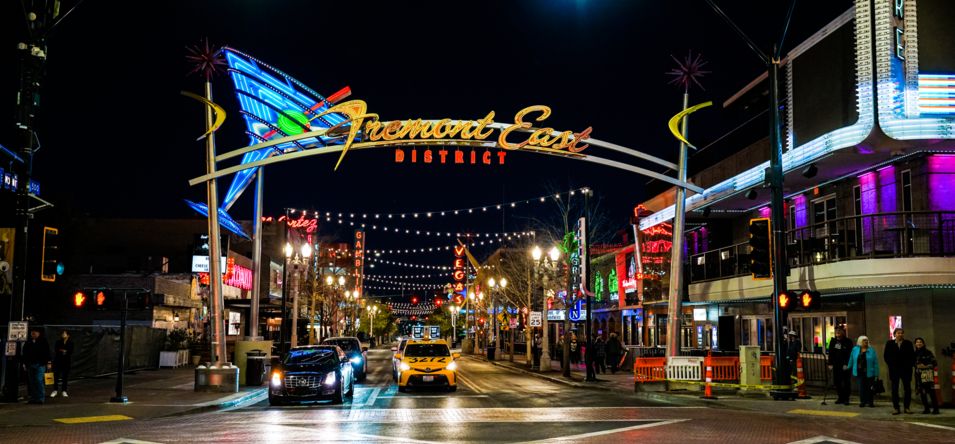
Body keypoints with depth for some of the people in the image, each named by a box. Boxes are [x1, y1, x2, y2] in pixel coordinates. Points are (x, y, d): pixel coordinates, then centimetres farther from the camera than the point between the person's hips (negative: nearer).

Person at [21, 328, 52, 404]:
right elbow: (25, 354, 19)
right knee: (32, 382, 7)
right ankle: (33, 398, 13)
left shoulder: (43, 341, -1)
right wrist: (25, 363, 16)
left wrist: (48, 363, -6)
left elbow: (47, 352, -2)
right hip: (30, 365, 5)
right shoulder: (28, 343, 12)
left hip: (40, 364, -5)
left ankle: (40, 398, -9)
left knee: (39, 381, -11)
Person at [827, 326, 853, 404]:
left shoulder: (848, 342, -4)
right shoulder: (833, 341, 8)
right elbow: (830, 353, 11)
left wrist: (847, 365, -15)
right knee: (837, 382, 6)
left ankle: (846, 398, 5)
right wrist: (830, 364, 3)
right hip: (836, 365, 4)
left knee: (846, 383, -1)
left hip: (845, 366, -4)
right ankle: (840, 398, 15)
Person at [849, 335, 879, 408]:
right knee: (861, 387, 1)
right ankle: (862, 401, 10)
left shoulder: (871, 350, -2)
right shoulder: (855, 350, 3)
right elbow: (851, 360, 13)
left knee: (869, 387, 4)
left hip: (869, 372, -1)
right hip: (860, 372, 1)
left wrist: (876, 373, -7)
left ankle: (870, 402, 14)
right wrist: (848, 368, 16)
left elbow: (875, 363, -3)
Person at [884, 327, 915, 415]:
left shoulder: (908, 343, 3)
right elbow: (886, 355, 6)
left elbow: (912, 355, 5)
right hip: (894, 370, 0)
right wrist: (891, 365, -2)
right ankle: (896, 408, 4)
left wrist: (910, 365, -5)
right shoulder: (889, 343, 4)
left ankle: (907, 408, 8)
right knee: (895, 389, 0)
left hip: (906, 369, 0)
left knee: (907, 389, 0)